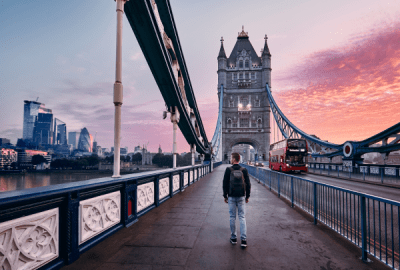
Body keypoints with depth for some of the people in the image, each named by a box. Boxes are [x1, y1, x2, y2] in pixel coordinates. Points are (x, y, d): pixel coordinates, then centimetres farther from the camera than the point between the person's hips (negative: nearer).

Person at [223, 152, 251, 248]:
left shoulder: (228, 170, -6)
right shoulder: (244, 170, 0)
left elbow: (225, 184, -3)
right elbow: (248, 184, 4)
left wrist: (225, 195, 6)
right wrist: (247, 196, 13)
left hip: (231, 197, -2)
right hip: (241, 197, 2)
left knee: (232, 217, 8)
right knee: (242, 217, 5)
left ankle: (233, 238, 16)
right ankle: (244, 240, 3)